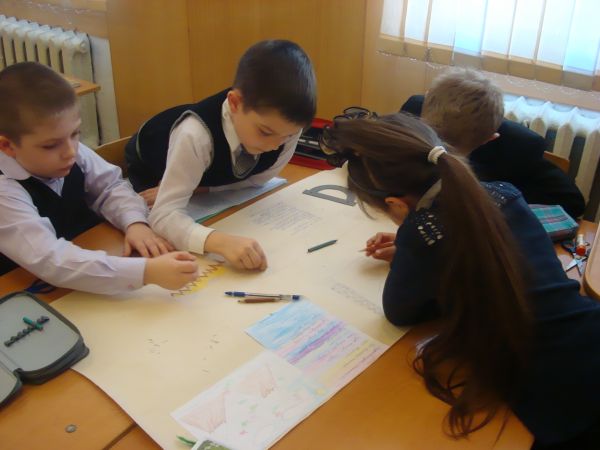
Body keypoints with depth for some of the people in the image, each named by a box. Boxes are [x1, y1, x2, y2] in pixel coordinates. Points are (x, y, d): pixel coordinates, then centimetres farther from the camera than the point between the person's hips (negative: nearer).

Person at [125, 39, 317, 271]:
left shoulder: (285, 125, -33)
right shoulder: (196, 135, -46)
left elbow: (256, 179, -15)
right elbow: (164, 215, -49)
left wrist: (198, 190, -23)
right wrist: (219, 241, -65)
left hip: (212, 176, 4)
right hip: (153, 175, -3)